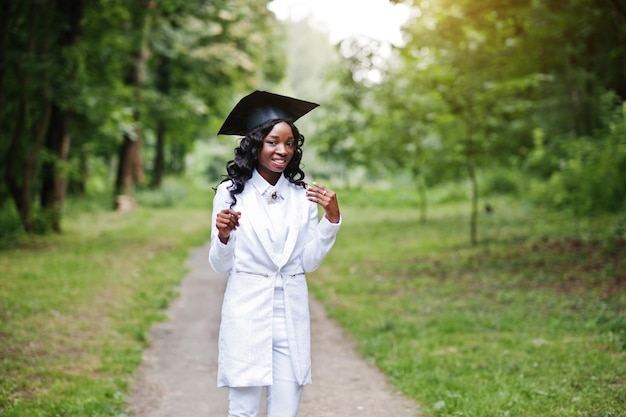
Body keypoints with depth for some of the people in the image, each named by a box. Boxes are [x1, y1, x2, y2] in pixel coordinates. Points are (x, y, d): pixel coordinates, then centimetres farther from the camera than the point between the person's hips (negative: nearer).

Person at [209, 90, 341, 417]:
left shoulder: (303, 196, 6)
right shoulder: (230, 192, -2)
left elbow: (309, 262, 4)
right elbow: (220, 265, 0)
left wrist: (332, 218, -7)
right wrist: (223, 235, -20)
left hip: (292, 313, 2)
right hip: (246, 313, -2)